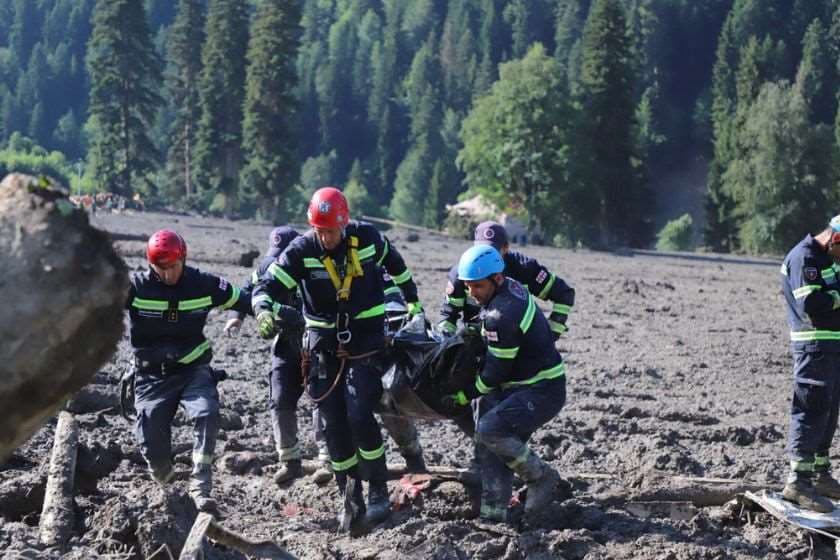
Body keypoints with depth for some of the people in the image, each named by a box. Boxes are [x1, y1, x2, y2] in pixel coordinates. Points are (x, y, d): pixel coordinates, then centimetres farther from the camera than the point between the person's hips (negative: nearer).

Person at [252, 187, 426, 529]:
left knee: (360, 417, -14)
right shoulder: (302, 250, -12)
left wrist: (413, 302, 21)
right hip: (324, 344, 2)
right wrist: (264, 311, -40)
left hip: (366, 341, -2)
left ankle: (378, 492, 2)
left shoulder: (366, 238, -10)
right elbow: (267, 286, -17)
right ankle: (351, 499, 14)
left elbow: (395, 263, 11)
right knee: (335, 425, 1)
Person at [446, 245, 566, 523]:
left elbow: (496, 371, -18)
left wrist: (466, 395, -5)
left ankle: (540, 476, -5)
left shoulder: (501, 317, -25)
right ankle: (493, 512, 6)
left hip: (543, 392, -10)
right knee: (497, 446, 5)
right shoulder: (512, 287, 3)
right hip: (524, 386, 10)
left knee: (489, 430, -23)